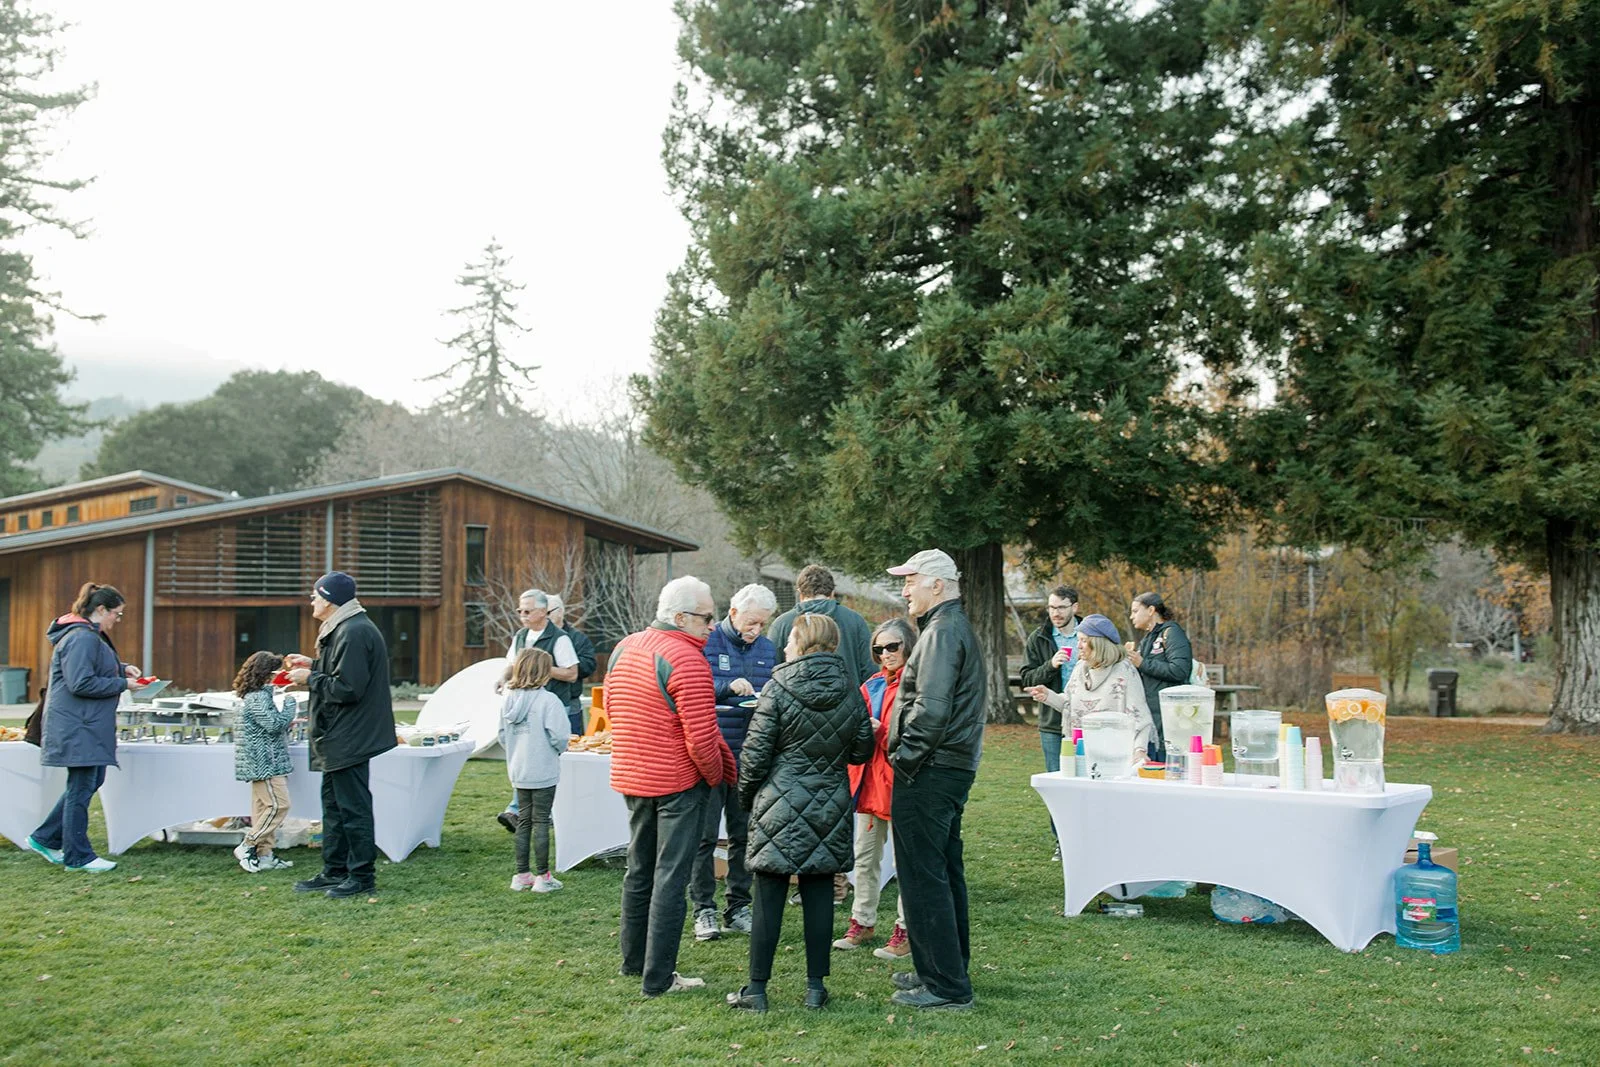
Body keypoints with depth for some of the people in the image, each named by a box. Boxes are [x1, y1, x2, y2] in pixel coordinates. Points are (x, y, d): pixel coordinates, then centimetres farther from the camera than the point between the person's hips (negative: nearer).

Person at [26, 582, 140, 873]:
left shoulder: (92, 636, 16)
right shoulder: (81, 638, -18)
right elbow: (81, 683, -25)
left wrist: (122, 668, 14)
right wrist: (122, 684, -17)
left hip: (89, 726, 11)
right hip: (77, 728, -11)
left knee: (90, 782, 16)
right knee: (81, 788, -3)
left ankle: (45, 839, 24)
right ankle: (78, 856, 6)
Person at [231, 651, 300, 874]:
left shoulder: (259, 695, 18)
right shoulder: (257, 698, -15)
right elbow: (274, 724, -21)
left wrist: (287, 725, 15)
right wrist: (289, 703, -10)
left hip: (262, 762, 11)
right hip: (264, 763, -11)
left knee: (263, 807, 10)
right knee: (279, 805, -9)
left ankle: (264, 855, 13)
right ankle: (247, 847, -4)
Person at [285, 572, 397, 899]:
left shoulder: (354, 633, -20)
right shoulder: (342, 629, 15)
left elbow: (347, 688, -25)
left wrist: (310, 679, -13)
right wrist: (314, 666, 13)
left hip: (349, 740, -11)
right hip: (338, 739, 11)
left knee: (353, 807, -3)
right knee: (334, 804, 17)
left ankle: (362, 876, 5)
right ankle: (335, 871, 26)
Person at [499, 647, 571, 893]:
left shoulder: (509, 699, 3)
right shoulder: (548, 700, -17)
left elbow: (503, 736, 8)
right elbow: (558, 736, -19)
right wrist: (559, 750, 1)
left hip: (518, 771, 6)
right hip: (543, 772, -6)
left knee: (523, 821, 14)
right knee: (541, 822, 1)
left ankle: (521, 875, 19)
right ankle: (542, 877, 6)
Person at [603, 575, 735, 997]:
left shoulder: (623, 649, 7)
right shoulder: (687, 660, -20)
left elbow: (612, 708, 17)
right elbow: (700, 738, -22)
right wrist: (716, 774, -5)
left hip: (630, 778, 8)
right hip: (678, 783, -8)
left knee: (639, 870, 20)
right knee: (671, 878, -1)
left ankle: (634, 960, 32)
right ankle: (658, 978, 3)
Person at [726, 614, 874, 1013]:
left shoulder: (779, 688, -10)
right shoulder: (850, 691, 2)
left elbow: (756, 752, -8)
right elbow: (862, 750, 7)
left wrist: (746, 795, 7)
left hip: (780, 804, -3)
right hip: (830, 807, 4)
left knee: (768, 897, 2)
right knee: (819, 896, 9)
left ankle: (757, 990, 8)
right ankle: (816, 987, 14)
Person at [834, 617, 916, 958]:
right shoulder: (871, 686, 14)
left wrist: (881, 732, -21)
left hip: (900, 780, -7)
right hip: (868, 778, 8)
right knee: (864, 856, 15)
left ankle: (906, 930, 9)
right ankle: (862, 921, 27)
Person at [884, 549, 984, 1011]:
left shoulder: (942, 632, -15)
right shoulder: (961, 628, 18)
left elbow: (931, 708, -25)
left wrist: (904, 757, -15)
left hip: (928, 773, -11)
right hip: (955, 766, 11)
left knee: (923, 876, -5)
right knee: (945, 872, 17)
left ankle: (945, 986, 0)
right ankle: (949, 969, 28)